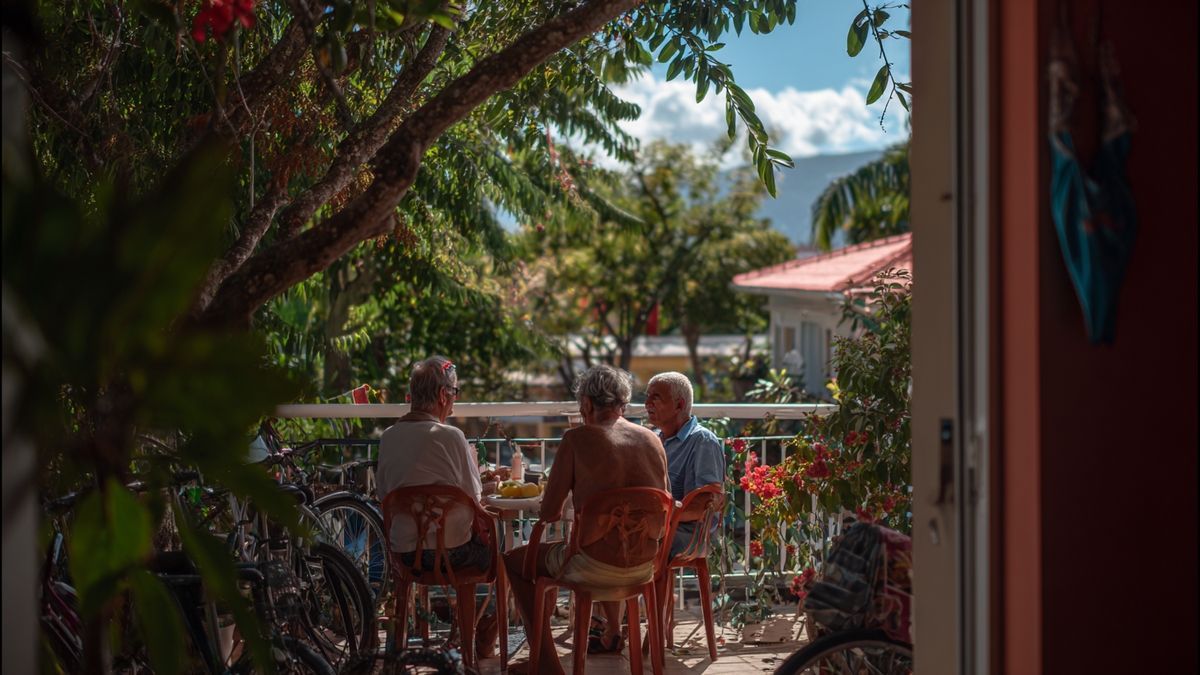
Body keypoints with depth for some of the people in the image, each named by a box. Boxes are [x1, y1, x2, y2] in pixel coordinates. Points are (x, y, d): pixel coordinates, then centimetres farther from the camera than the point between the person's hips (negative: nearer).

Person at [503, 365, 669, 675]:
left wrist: (557, 509, 16)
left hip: (596, 568, -6)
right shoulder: (652, 440, 4)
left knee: (513, 562, 18)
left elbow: (548, 513, -9)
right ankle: (612, 633, 57)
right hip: (644, 568, 6)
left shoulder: (577, 439, -11)